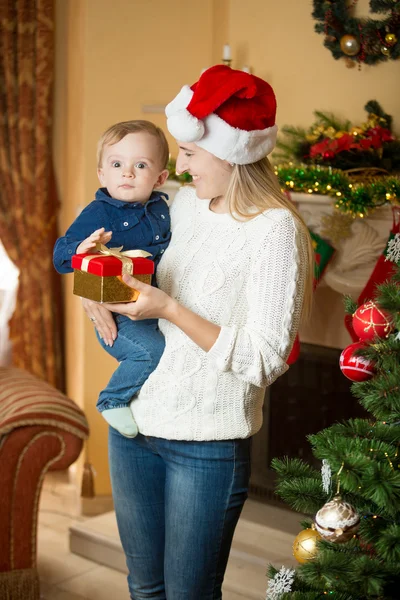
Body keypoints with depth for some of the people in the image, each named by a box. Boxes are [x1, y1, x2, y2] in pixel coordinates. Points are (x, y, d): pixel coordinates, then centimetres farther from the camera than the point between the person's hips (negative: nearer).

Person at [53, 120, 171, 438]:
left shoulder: (161, 209, 9)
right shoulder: (98, 214, -10)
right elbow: (60, 256, -15)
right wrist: (81, 249, -36)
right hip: (116, 317, -7)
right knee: (152, 351, -26)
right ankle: (114, 400, -3)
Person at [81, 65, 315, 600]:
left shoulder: (276, 230, -17)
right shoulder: (185, 204, 4)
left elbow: (265, 360, -19)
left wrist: (170, 309, -24)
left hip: (206, 443, -6)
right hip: (134, 419, 6)